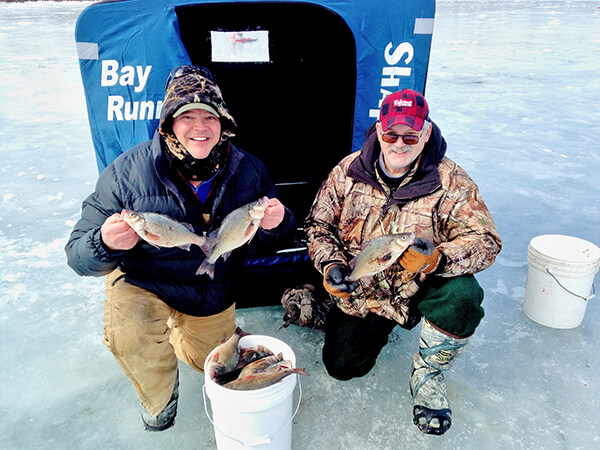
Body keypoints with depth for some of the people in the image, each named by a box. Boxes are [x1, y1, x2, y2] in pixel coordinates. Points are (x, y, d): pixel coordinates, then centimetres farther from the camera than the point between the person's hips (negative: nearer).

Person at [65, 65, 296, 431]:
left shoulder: (248, 170, -16)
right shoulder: (128, 171, -24)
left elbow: (272, 239, -5)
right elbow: (79, 253, -21)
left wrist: (274, 225, -31)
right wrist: (106, 245, -46)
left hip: (213, 291, 4)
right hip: (141, 283, -3)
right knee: (131, 339, -34)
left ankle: (173, 330, 55)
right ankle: (159, 397, 4)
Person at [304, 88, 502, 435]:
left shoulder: (450, 180, -16)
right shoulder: (348, 172, -9)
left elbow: (485, 240, -19)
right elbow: (318, 224, 0)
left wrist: (437, 259, -39)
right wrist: (331, 264, -18)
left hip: (422, 289, -2)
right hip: (361, 293, 2)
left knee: (463, 295, -33)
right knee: (342, 366, 0)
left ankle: (428, 373, -3)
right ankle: (380, 326, 34)